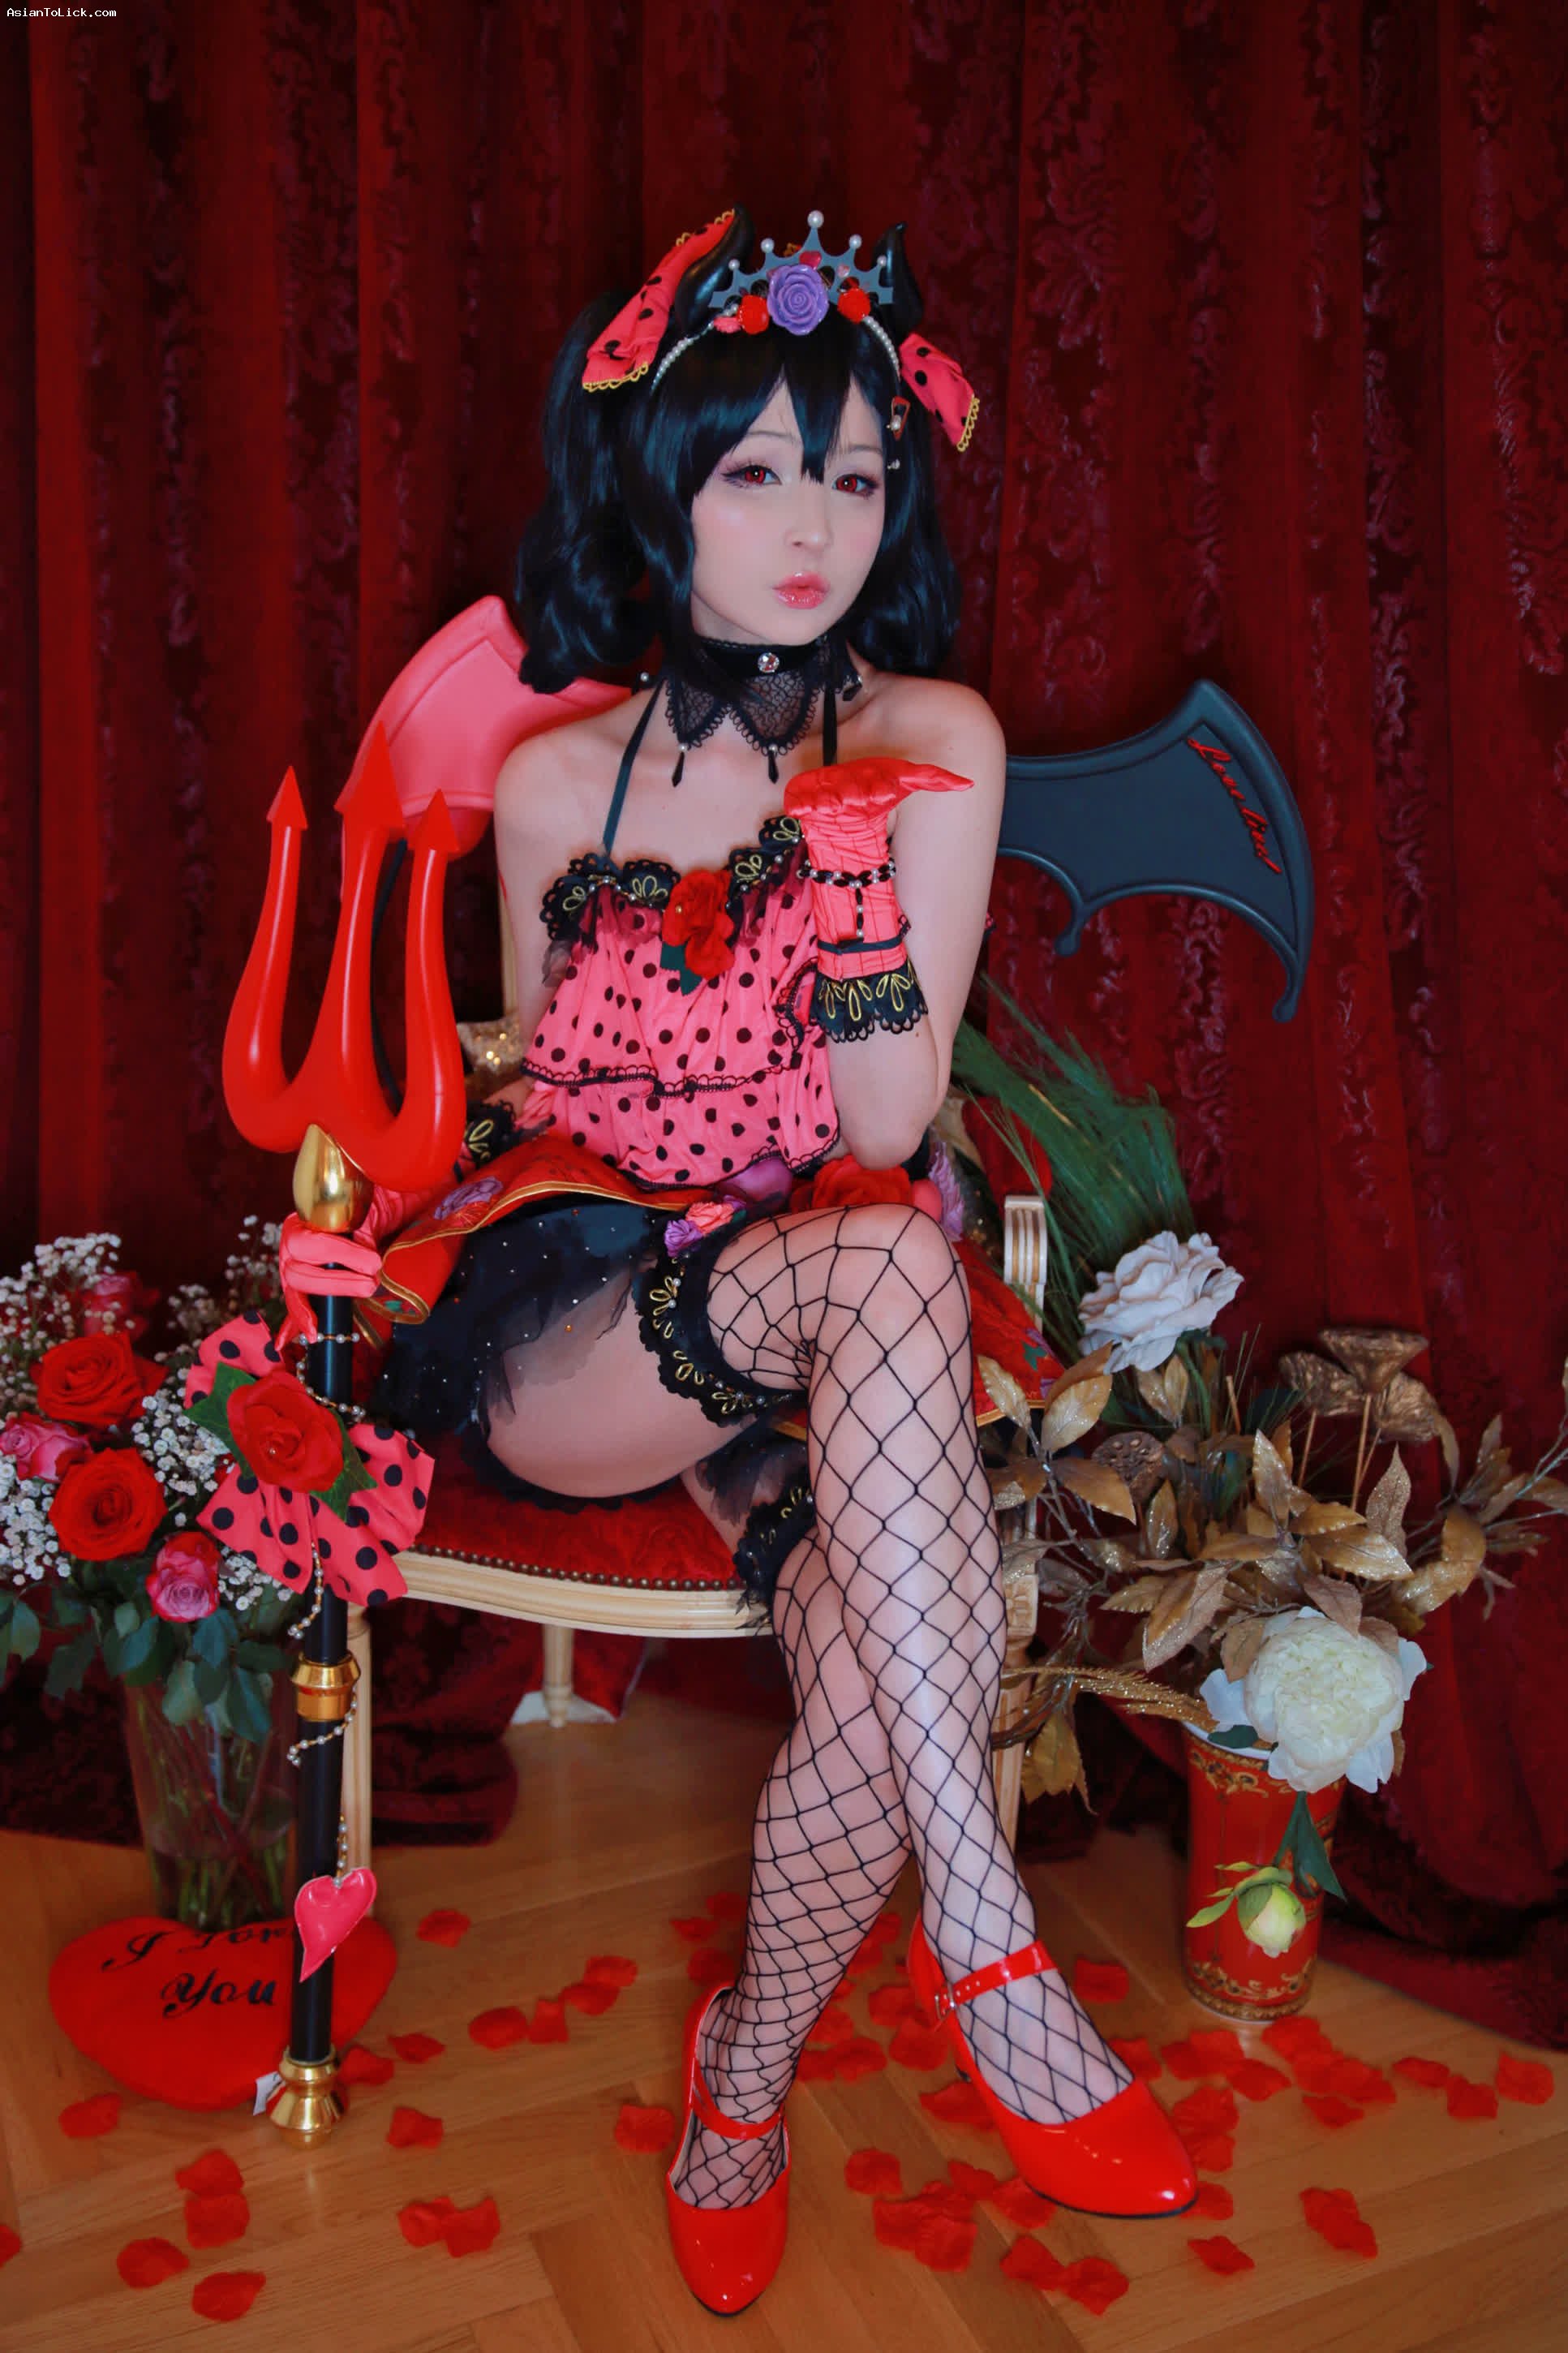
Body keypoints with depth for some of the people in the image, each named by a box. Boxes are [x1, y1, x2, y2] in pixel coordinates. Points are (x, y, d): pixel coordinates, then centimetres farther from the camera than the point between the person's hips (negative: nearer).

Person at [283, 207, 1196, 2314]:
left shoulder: (936, 742, 0)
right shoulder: (556, 783, 2)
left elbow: (887, 1132, -7)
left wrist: (858, 849, -18)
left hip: (819, 1316, 1)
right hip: (559, 1325, -1)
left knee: (876, 1667, -29)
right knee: (887, 1271, -34)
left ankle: (748, 2069, 4)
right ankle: (986, 1939, -28)